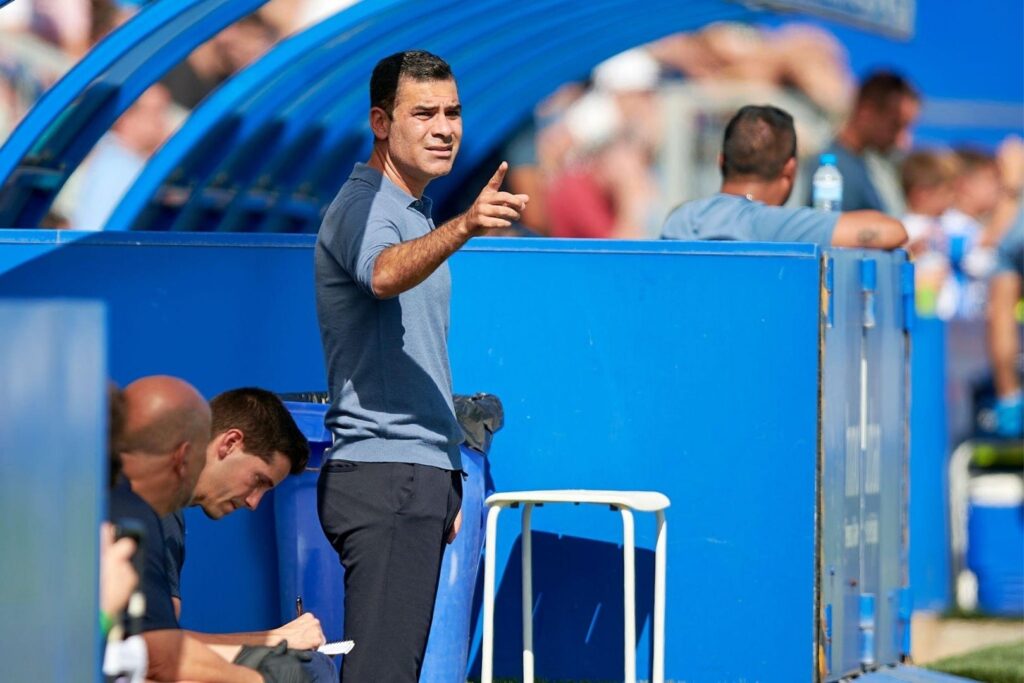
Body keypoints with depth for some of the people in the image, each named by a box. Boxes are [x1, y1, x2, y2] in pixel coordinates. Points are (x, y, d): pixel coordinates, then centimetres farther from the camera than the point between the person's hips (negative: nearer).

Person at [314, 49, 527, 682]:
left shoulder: (416, 216, 21)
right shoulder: (364, 208, -10)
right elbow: (384, 275, -36)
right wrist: (464, 226, -54)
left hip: (421, 476, 10)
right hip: (382, 478, -10)